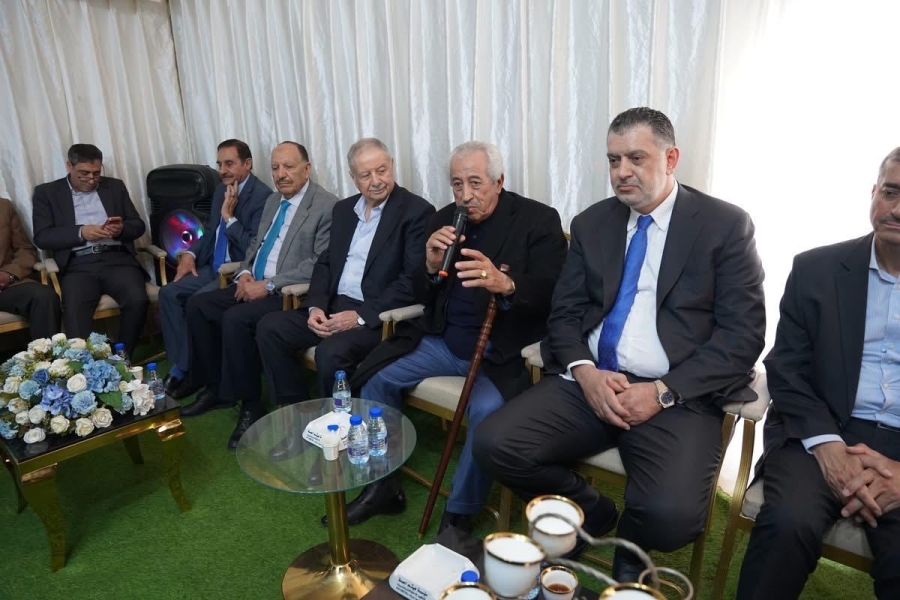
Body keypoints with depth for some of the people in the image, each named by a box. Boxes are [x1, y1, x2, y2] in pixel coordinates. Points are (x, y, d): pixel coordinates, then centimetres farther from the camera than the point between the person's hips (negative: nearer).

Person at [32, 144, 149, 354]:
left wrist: (121, 229, -8)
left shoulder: (115, 186, 18)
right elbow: (42, 238, 3)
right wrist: (80, 232, -13)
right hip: (78, 265, -1)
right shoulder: (47, 192, 13)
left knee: (138, 300, -28)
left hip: (117, 259, 1)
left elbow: (138, 225, 16)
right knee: (74, 311, -31)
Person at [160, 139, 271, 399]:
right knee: (168, 293, -8)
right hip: (213, 267, 9)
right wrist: (190, 254, 4)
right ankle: (180, 364, -3)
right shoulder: (221, 190, 12)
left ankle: (182, 370, -6)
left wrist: (230, 216, -20)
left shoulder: (262, 195, -14)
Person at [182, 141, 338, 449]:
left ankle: (250, 404, -11)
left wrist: (269, 285, -21)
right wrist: (244, 273, 0)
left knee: (235, 319, -28)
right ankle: (215, 387, 10)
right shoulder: (272, 201, 16)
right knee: (197, 304, -2)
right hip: (255, 286, 9)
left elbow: (320, 266, -19)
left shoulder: (327, 206, -12)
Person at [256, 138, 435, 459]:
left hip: (380, 316, -7)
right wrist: (316, 305, -5)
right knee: (269, 328, -4)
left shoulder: (417, 211, -10)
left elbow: (413, 281, -17)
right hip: (336, 305, 8)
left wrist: (361, 315, -22)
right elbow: (325, 262, 14)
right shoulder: (343, 208, 13)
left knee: (331, 352, -31)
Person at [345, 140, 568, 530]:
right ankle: (382, 485, 10)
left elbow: (550, 297, -15)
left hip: (503, 349, -5)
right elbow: (423, 297, 9)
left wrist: (505, 285, -35)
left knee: (487, 410, -32)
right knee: (374, 377, -10)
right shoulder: (444, 219, 8)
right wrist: (431, 266, -14)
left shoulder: (539, 220, -6)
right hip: (443, 340, 5)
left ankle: (459, 514, -5)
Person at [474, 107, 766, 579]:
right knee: (494, 444, -17)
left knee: (670, 515, -28)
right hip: (590, 382, 4)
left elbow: (742, 333, -5)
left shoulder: (726, 225, 1)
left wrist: (665, 391, -16)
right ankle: (590, 511, 13)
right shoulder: (591, 224, 12)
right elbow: (565, 313, 9)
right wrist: (584, 372, -12)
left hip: (680, 395, -3)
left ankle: (629, 542, 14)